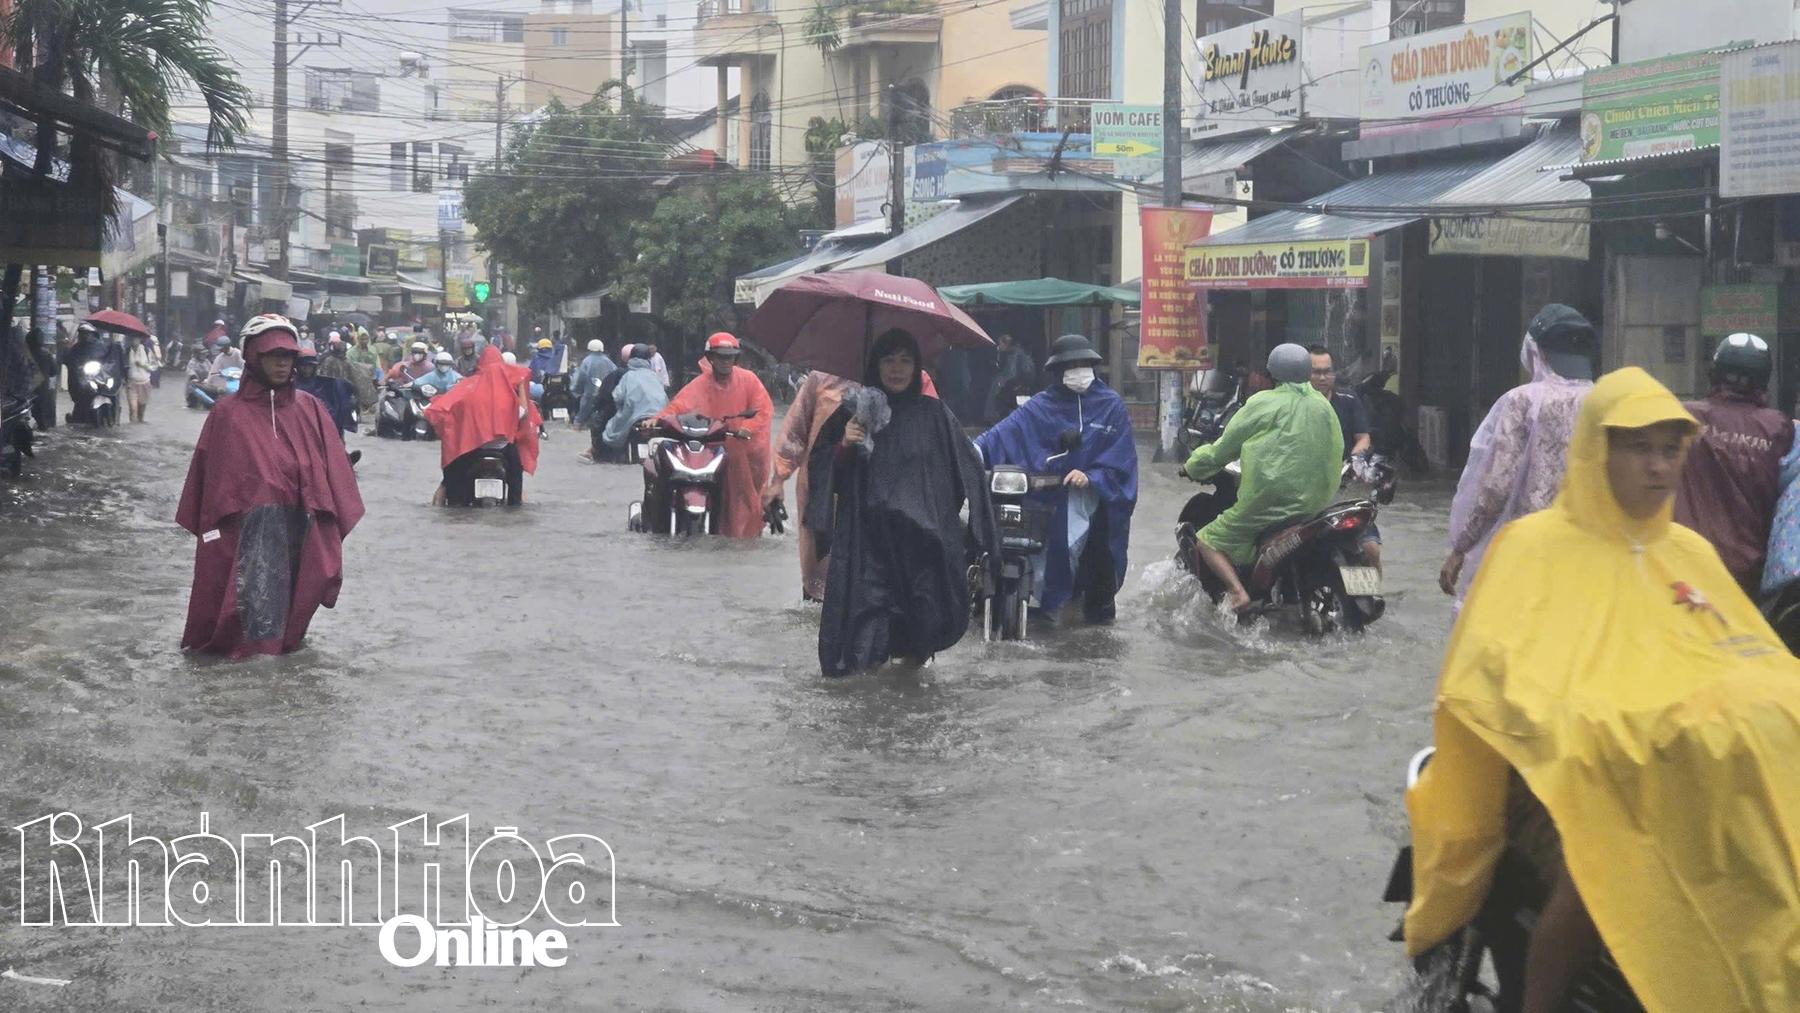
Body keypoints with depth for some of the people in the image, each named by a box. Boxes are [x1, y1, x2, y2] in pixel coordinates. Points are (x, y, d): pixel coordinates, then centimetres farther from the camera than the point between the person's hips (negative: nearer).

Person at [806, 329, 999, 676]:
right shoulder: (853, 412, 7)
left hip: (921, 534, 0)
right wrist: (844, 445, -11)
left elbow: (967, 469, 6)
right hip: (866, 533, 0)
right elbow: (821, 467, 9)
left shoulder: (934, 414, 6)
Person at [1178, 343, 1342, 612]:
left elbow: (1225, 447, 0)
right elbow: (1337, 451, 20)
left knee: (1209, 541, -1)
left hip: (1269, 498, -6)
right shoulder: (1324, 405, 11)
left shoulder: (1263, 404, -5)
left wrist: (1193, 467, 14)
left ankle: (1237, 590, -21)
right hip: (1318, 499, 6)